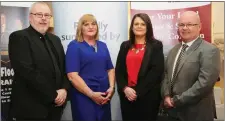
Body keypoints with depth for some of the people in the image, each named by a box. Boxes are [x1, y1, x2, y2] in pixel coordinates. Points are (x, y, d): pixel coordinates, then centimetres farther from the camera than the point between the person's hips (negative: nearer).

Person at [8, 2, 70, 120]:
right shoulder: (19, 37, -9)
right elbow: (27, 71, -19)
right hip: (31, 108, -6)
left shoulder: (55, 39, 14)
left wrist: (64, 89, -7)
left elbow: (64, 67, 12)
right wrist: (53, 96, -16)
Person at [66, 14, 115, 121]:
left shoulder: (102, 45, 12)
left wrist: (111, 87, -3)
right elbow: (72, 75, -14)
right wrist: (91, 94, -17)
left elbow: (110, 69, 13)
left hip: (104, 97, 6)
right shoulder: (74, 46, -6)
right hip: (83, 97, -5)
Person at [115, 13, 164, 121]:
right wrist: (125, 88, -10)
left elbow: (156, 71, -9)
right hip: (126, 95, 3)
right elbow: (119, 70, 6)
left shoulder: (156, 45, 0)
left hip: (148, 96, -3)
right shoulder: (125, 45, 10)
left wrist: (138, 91, -13)